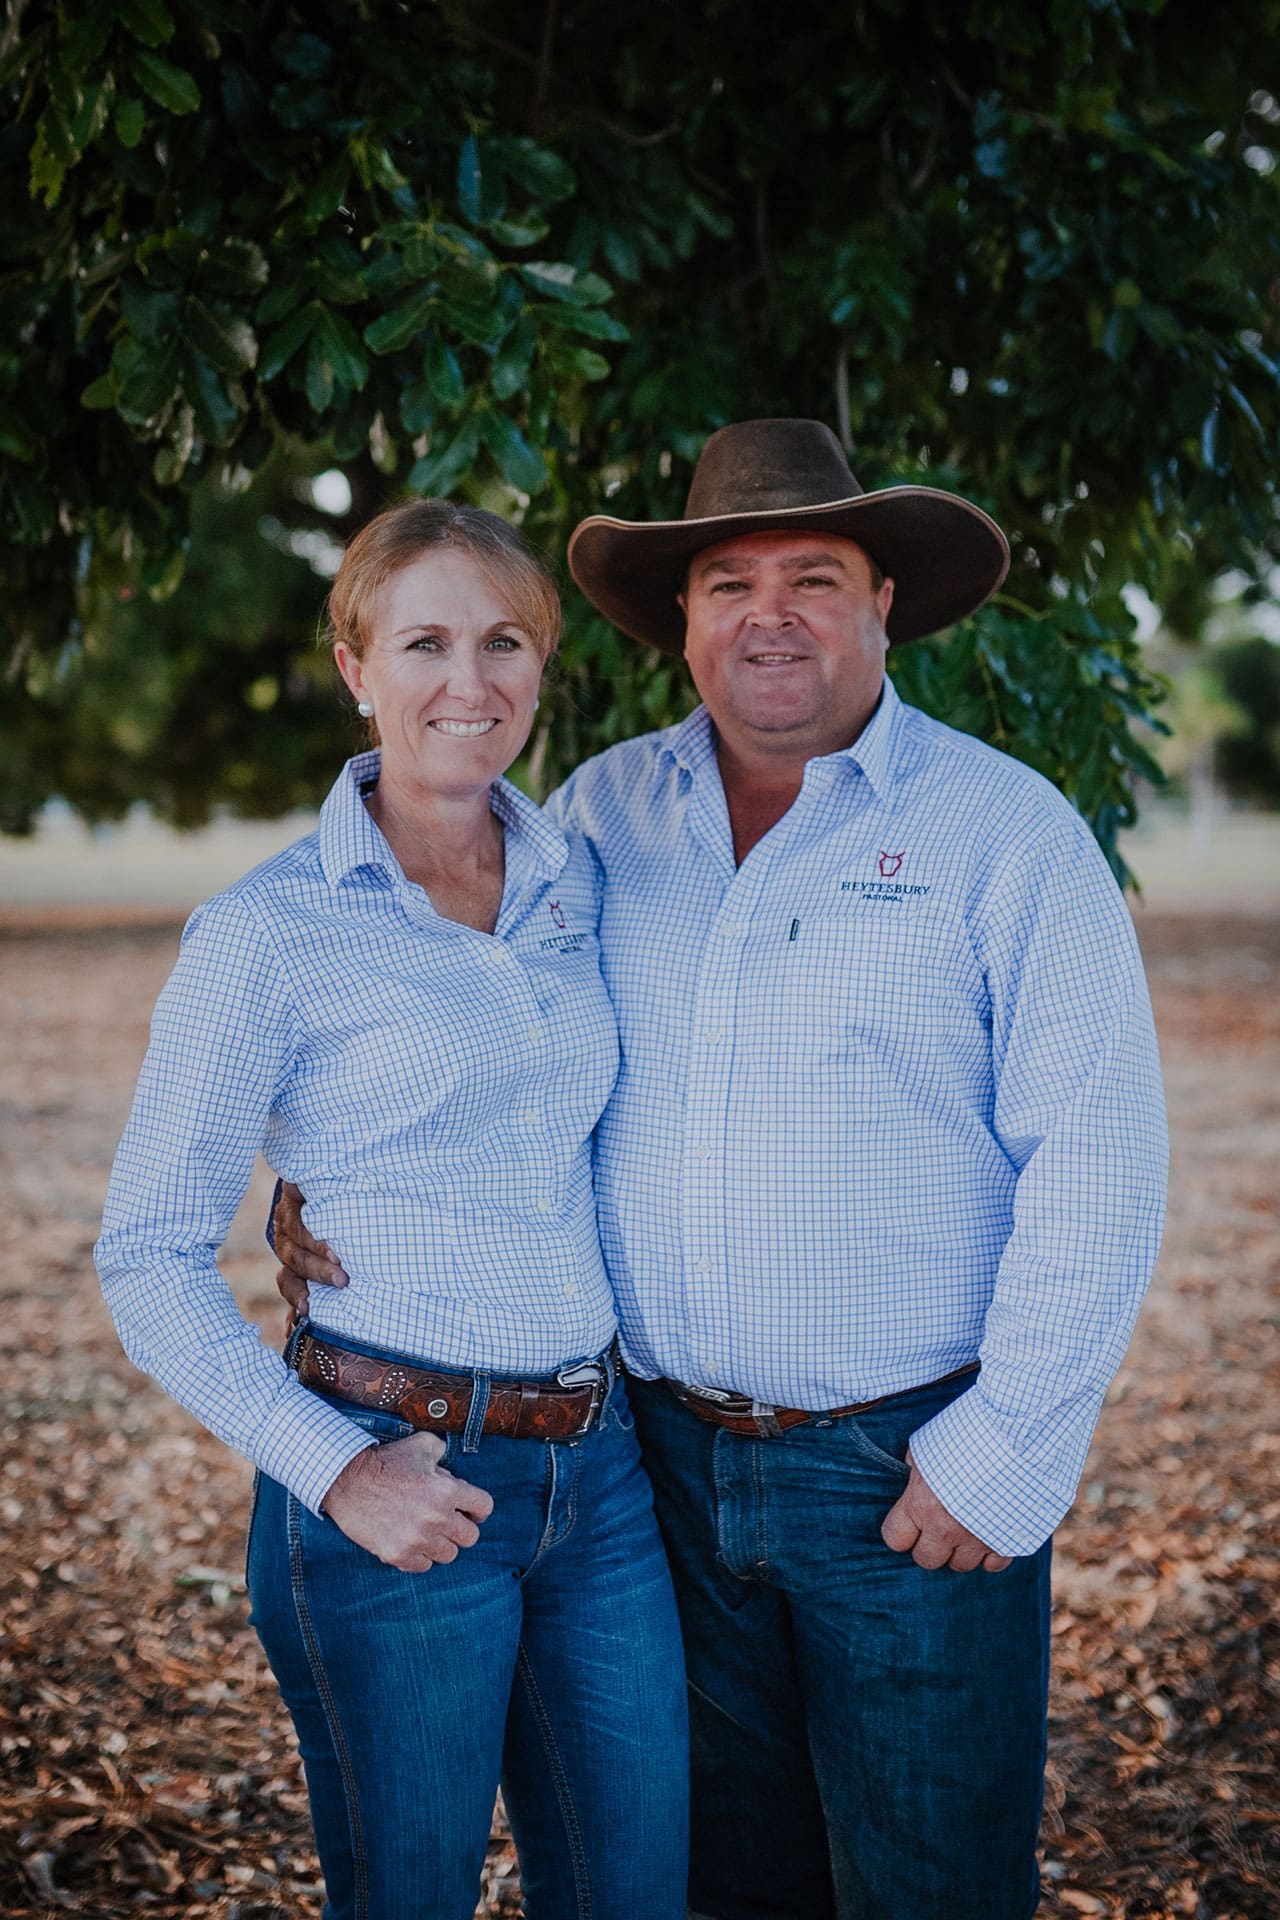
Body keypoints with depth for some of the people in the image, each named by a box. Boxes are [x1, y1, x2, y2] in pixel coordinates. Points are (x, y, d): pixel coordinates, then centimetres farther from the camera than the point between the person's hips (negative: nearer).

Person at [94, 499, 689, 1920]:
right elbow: (149, 1260, -7)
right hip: (396, 1485, -5)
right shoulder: (268, 934, -9)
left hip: (596, 1469, 5)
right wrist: (333, 1471, -17)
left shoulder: (576, 883, 7)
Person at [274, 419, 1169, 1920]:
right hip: (669, 1456, 4)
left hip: (911, 1472, -3)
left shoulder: (1007, 829, -7)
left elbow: (1095, 1161, -10)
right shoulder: (601, 812, 5)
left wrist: (1005, 1454, -13)